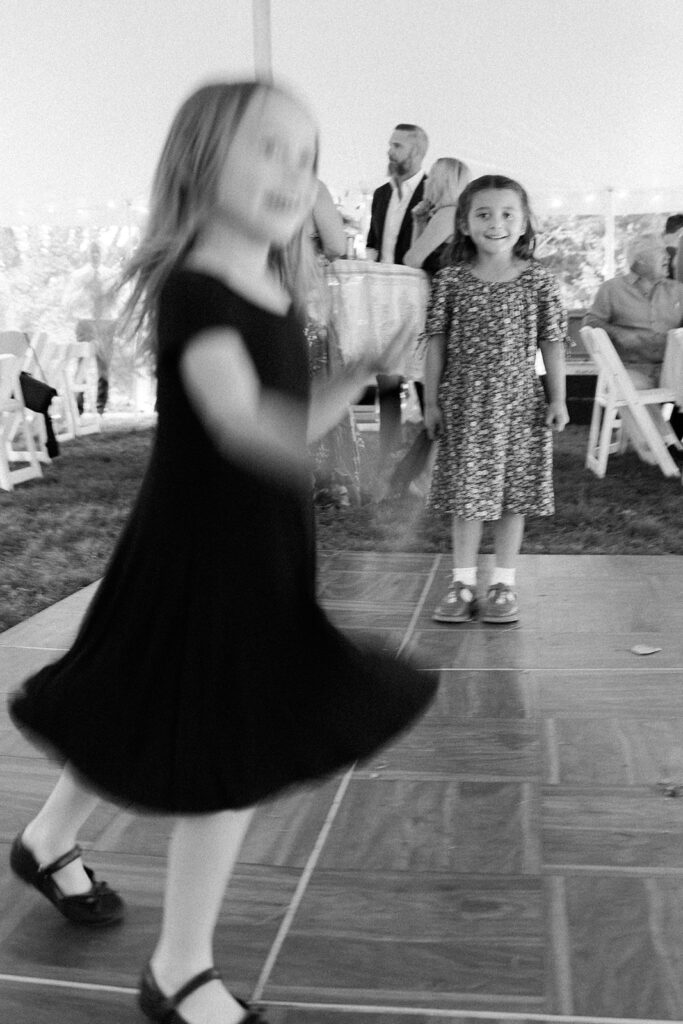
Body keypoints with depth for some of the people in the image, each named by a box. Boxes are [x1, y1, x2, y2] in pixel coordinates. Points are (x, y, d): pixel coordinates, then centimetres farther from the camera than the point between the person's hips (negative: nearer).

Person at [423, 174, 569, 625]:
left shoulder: (539, 280, 0)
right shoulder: (451, 280, 0)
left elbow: (553, 343, 2)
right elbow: (437, 342, 3)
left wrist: (558, 399, -2)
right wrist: (431, 400, 1)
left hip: (519, 401, 0)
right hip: (463, 401, 0)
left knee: (514, 495, 6)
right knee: (466, 494, 4)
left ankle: (504, 584, 18)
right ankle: (463, 583, 15)